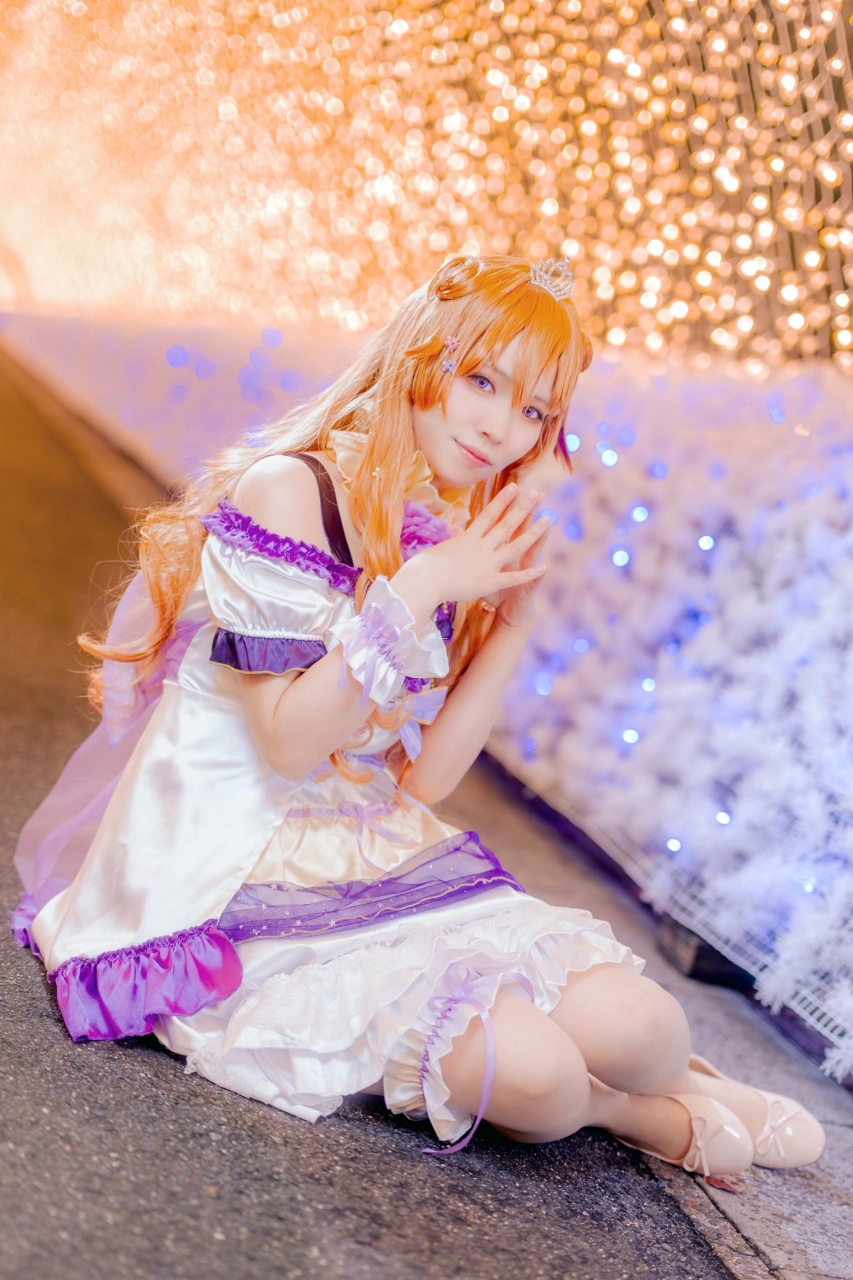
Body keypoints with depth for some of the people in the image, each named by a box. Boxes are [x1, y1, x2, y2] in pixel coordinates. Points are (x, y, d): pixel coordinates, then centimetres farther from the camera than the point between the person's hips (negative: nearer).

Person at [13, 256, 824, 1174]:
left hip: (380, 859, 6)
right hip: (237, 882, -6)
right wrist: (416, 591, -21)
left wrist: (512, 623, -4)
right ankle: (653, 1114, 8)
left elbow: (423, 779, 3)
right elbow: (289, 742, -18)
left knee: (643, 1027, -15)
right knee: (528, 1068, -26)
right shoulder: (288, 491, -13)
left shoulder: (458, 546, 8)